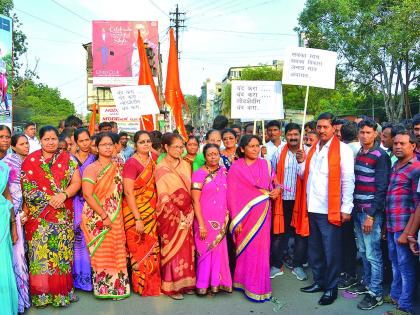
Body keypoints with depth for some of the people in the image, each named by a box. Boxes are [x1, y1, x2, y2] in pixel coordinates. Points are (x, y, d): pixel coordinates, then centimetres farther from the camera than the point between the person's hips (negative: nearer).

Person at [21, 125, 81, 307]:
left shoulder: (67, 159, 6)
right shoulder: (31, 160, 3)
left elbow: (76, 182, 1)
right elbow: (26, 187, -4)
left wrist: (63, 195, -17)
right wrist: (50, 199, -13)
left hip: (63, 215, 1)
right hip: (38, 216, 0)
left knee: (61, 252, 4)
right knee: (39, 253, 2)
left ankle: (62, 292, 16)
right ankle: (41, 293, 15)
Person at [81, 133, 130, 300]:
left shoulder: (117, 166, 9)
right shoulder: (91, 168, -7)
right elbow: (87, 195, -14)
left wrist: (115, 216, 6)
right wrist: (104, 216, -17)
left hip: (115, 218, 5)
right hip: (97, 219, -4)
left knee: (117, 252, 8)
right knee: (101, 253, 1)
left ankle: (118, 286, 21)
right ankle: (104, 287, 15)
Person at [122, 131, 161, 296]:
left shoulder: (152, 161, 8)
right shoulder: (131, 163, -13)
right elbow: (128, 192, -17)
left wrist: (155, 212, 10)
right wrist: (137, 218, -20)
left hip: (151, 213, 6)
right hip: (136, 213, -6)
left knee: (152, 248, 12)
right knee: (140, 250, 3)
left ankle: (153, 284, 27)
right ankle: (141, 286, 20)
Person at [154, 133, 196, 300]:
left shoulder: (185, 165, 7)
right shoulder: (161, 169, -8)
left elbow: (189, 190, 9)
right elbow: (164, 198, -12)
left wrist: (189, 212, -2)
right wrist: (178, 215, -15)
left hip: (186, 215, 5)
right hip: (170, 215, -5)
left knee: (186, 248, 10)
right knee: (172, 249, 2)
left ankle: (185, 283, 23)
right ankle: (171, 286, 16)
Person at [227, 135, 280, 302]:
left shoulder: (265, 165, 6)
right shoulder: (236, 167, -5)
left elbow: (273, 185, 16)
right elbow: (232, 195, -7)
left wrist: (276, 191, -8)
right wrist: (236, 220, -10)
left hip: (262, 214, 3)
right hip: (245, 214, -3)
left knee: (261, 249, 5)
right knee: (246, 249, 4)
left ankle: (259, 286, 21)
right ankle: (246, 283, 20)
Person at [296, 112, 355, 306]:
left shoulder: (343, 149, -7)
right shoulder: (312, 149, 13)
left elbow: (348, 180, -9)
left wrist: (346, 208, -12)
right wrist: (301, 162, -2)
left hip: (330, 210, -6)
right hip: (312, 208, 7)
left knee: (331, 251, 4)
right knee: (314, 249, 17)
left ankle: (331, 288, 18)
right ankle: (318, 282, 32)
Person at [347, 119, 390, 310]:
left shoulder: (380, 156, -9)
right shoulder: (358, 154, 12)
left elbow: (382, 188, -12)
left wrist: (371, 215, -15)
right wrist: (354, 208, 10)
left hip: (371, 212, -6)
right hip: (358, 210, 7)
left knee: (373, 254, 0)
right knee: (363, 251, 16)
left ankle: (376, 293, 11)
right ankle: (366, 283, 30)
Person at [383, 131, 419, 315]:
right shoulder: (395, 167, 13)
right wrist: (387, 225, 16)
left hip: (404, 227, -8)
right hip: (391, 226, 8)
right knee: (395, 263, 19)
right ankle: (395, 296, 34)